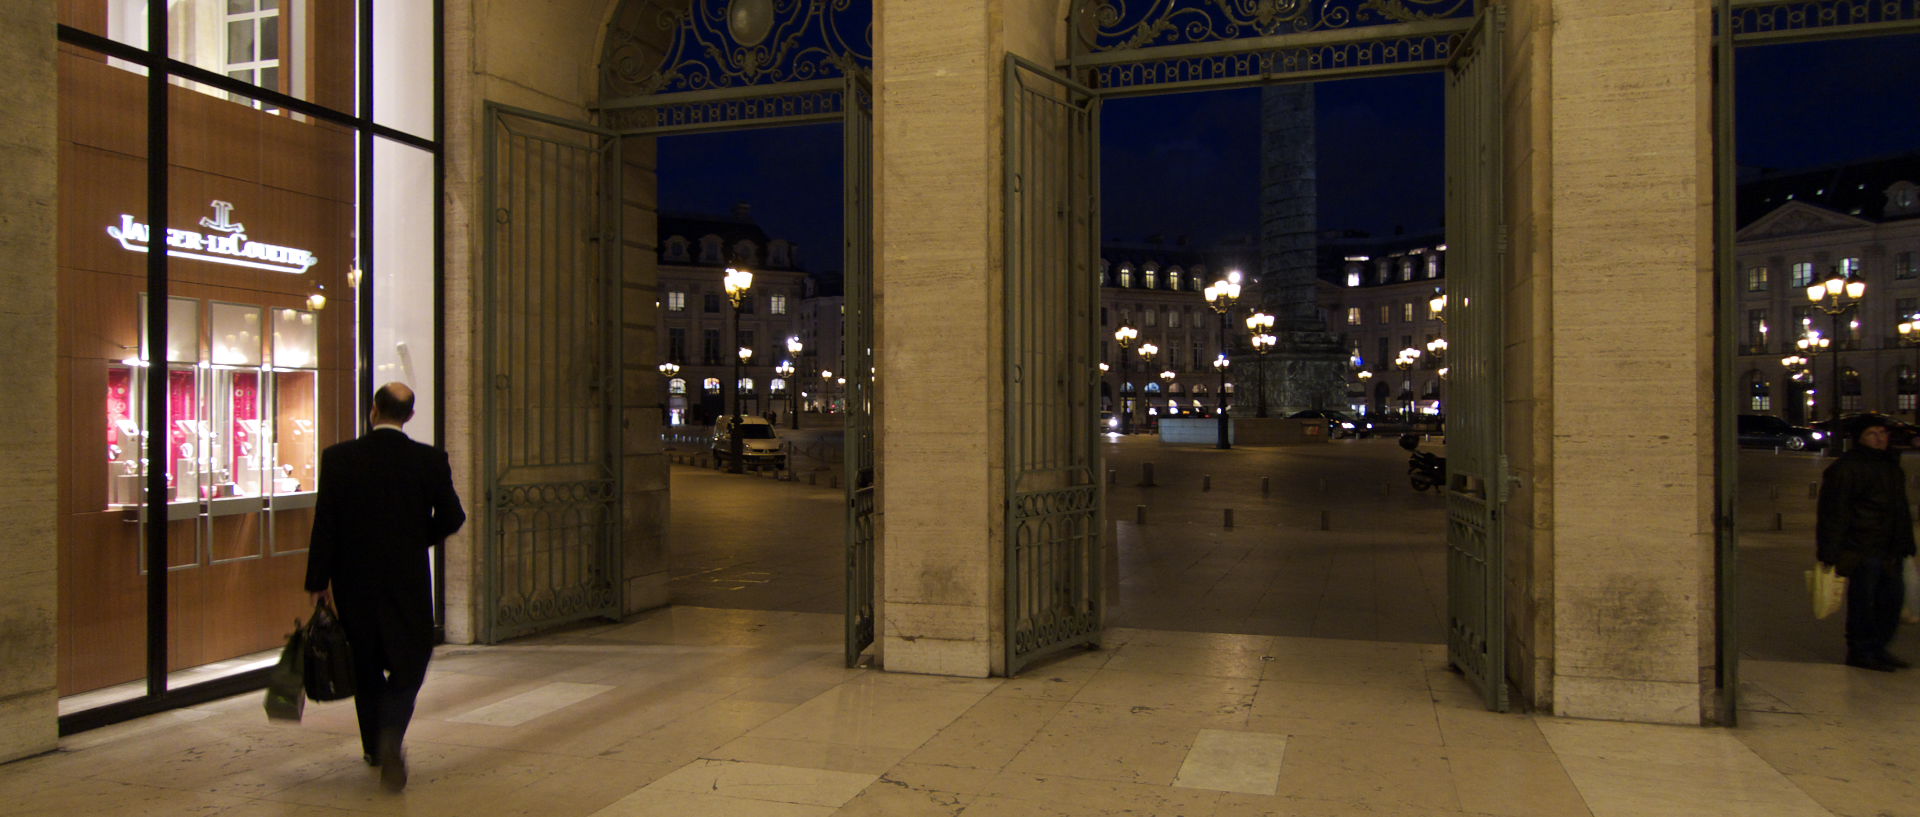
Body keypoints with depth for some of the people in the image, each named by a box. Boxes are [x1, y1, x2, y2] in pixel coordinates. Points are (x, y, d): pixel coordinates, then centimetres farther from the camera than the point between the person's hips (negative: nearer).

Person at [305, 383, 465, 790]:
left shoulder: (338, 458, -6)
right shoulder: (430, 459, -7)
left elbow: (324, 525, -6)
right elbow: (452, 517, -3)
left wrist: (318, 582, 1)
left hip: (354, 579, 2)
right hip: (407, 580, -1)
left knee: (365, 666, 17)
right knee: (408, 662, 8)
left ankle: (375, 747, 27)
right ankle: (390, 737, -15)